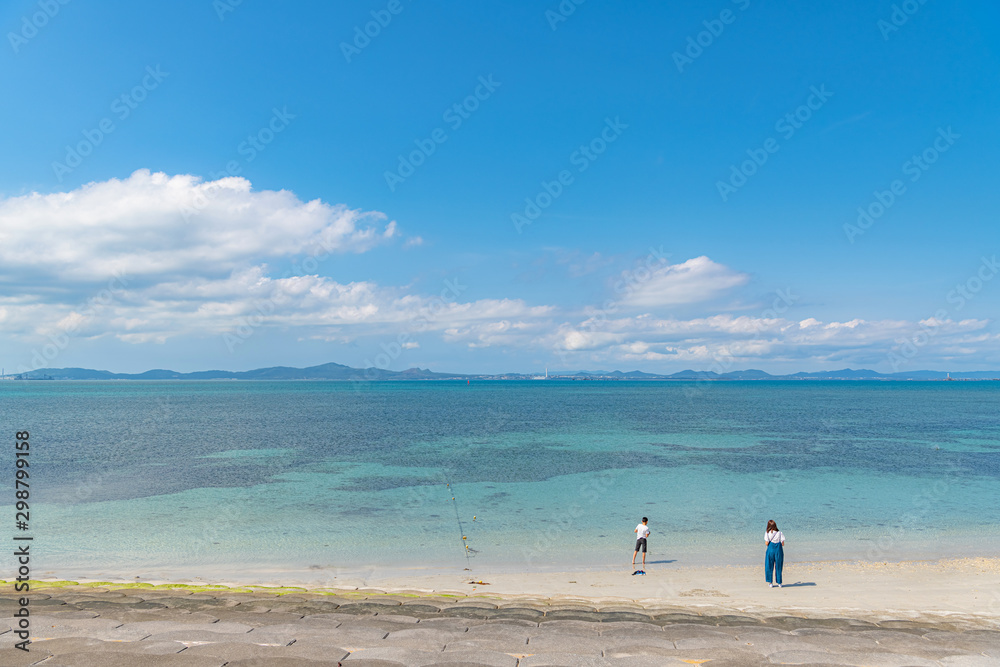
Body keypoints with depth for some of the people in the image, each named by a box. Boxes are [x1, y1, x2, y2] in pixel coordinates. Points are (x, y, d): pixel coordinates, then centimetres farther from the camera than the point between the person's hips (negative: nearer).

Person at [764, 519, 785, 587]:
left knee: (769, 566, 9)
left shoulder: (767, 533, -5)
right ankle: (779, 583, 18)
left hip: (770, 550, -1)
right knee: (778, 567, 12)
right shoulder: (780, 533, -2)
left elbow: (766, 543, -8)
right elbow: (782, 544, -3)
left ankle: (770, 582, 11)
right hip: (778, 550, 1)